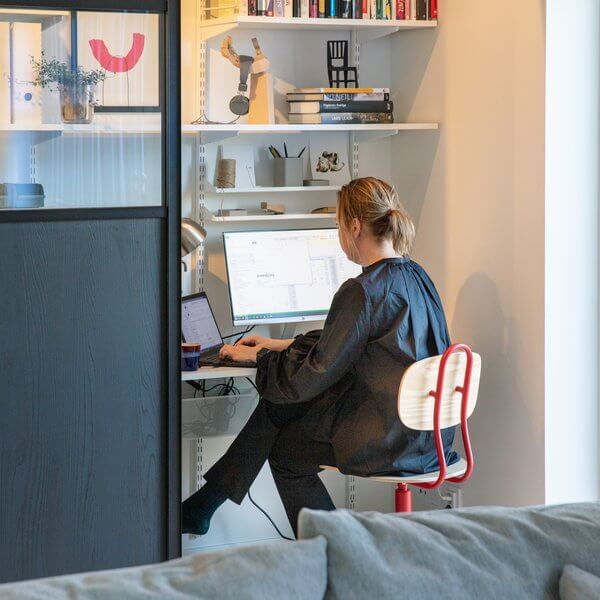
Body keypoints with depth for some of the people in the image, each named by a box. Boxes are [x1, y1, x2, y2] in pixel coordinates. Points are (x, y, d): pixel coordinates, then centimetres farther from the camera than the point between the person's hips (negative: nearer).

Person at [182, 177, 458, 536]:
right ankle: (203, 506, 21)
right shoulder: (415, 276, 7)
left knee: (284, 450, 18)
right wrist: (285, 345, 23)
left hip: (390, 439, -8)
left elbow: (312, 376, -14)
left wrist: (258, 356, 3)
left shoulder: (363, 291, -21)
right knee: (277, 407, 16)